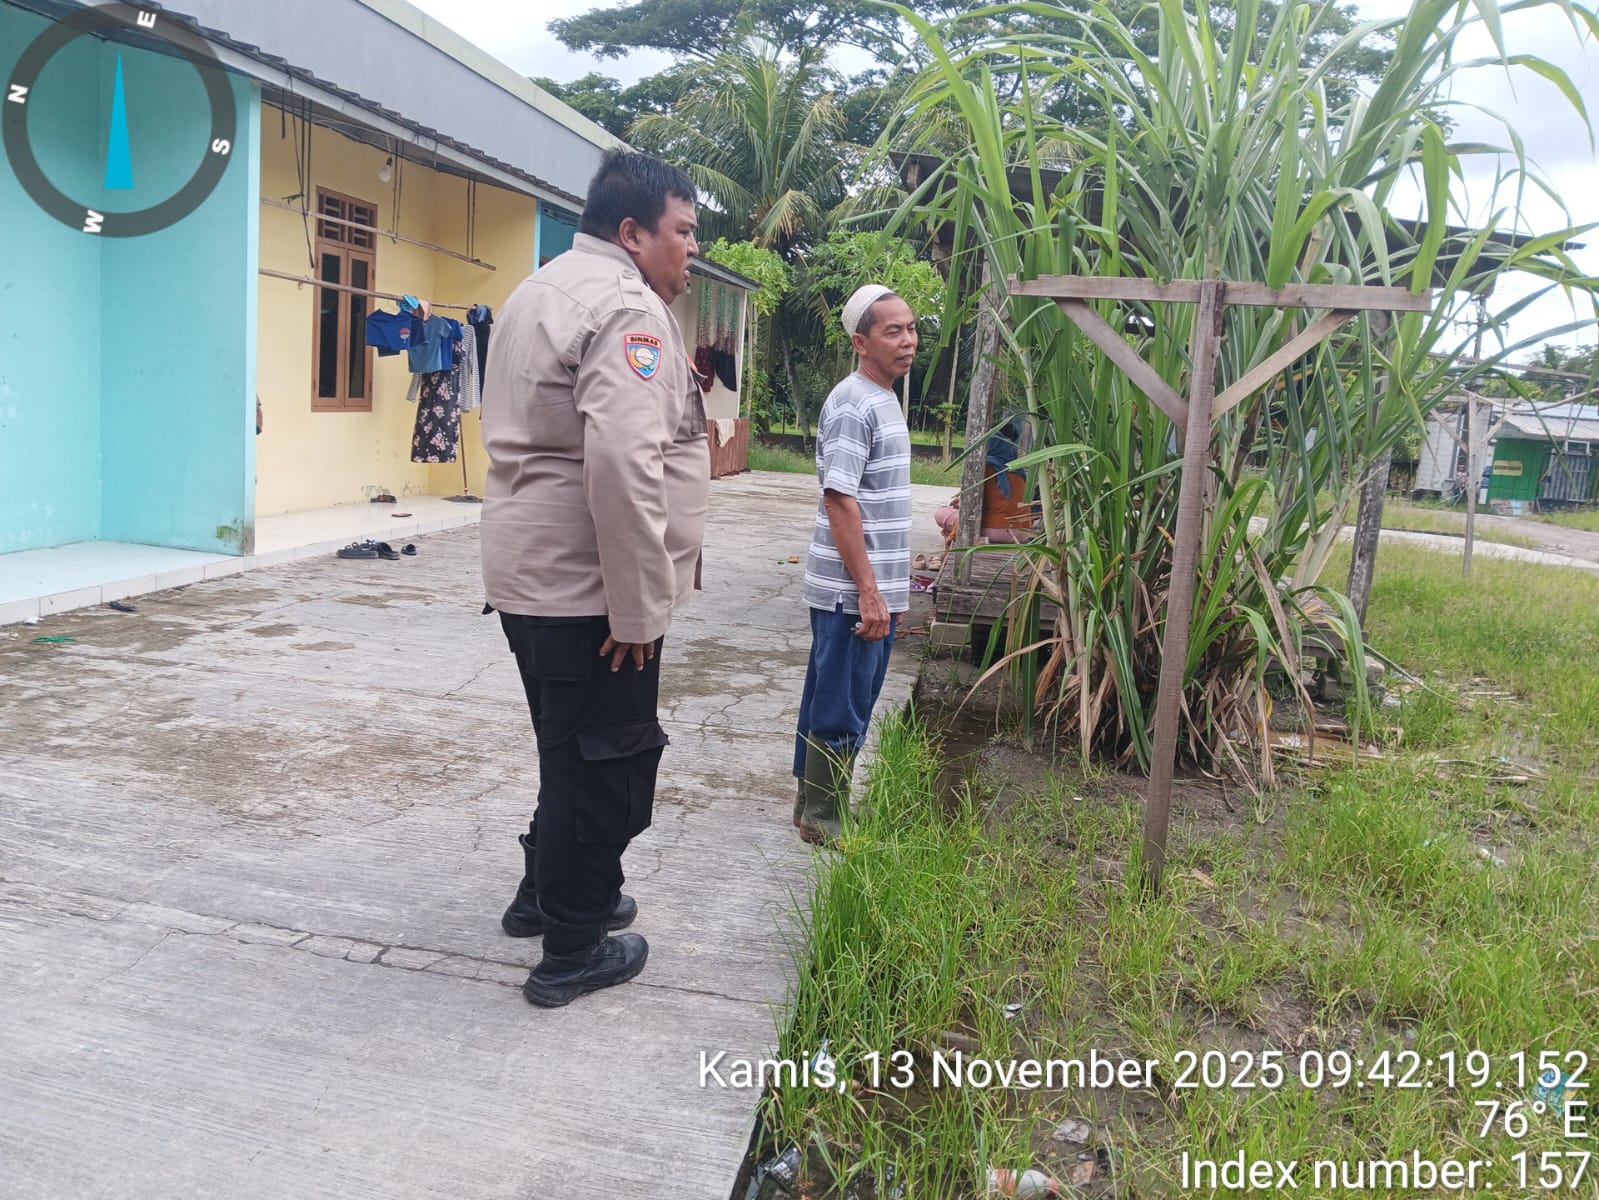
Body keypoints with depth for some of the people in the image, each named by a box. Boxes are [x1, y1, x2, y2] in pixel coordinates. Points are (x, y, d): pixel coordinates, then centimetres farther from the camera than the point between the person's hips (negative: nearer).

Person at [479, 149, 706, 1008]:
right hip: (589, 590, -10)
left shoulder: (542, 291, 17)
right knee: (604, 761, 4)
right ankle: (571, 952, 18)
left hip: (529, 573, 10)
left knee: (574, 750, 24)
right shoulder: (627, 309, -16)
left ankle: (549, 893, 40)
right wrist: (638, 610, -24)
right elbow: (624, 467, -28)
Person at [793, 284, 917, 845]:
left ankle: (814, 806, 29)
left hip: (872, 588, 9)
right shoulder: (853, 404, -15)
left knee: (829, 701, 17)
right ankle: (824, 820, 14)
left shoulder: (884, 400, 15)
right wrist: (869, 591, -21)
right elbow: (840, 501, -21)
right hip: (852, 591, -9)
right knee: (841, 713, 1)